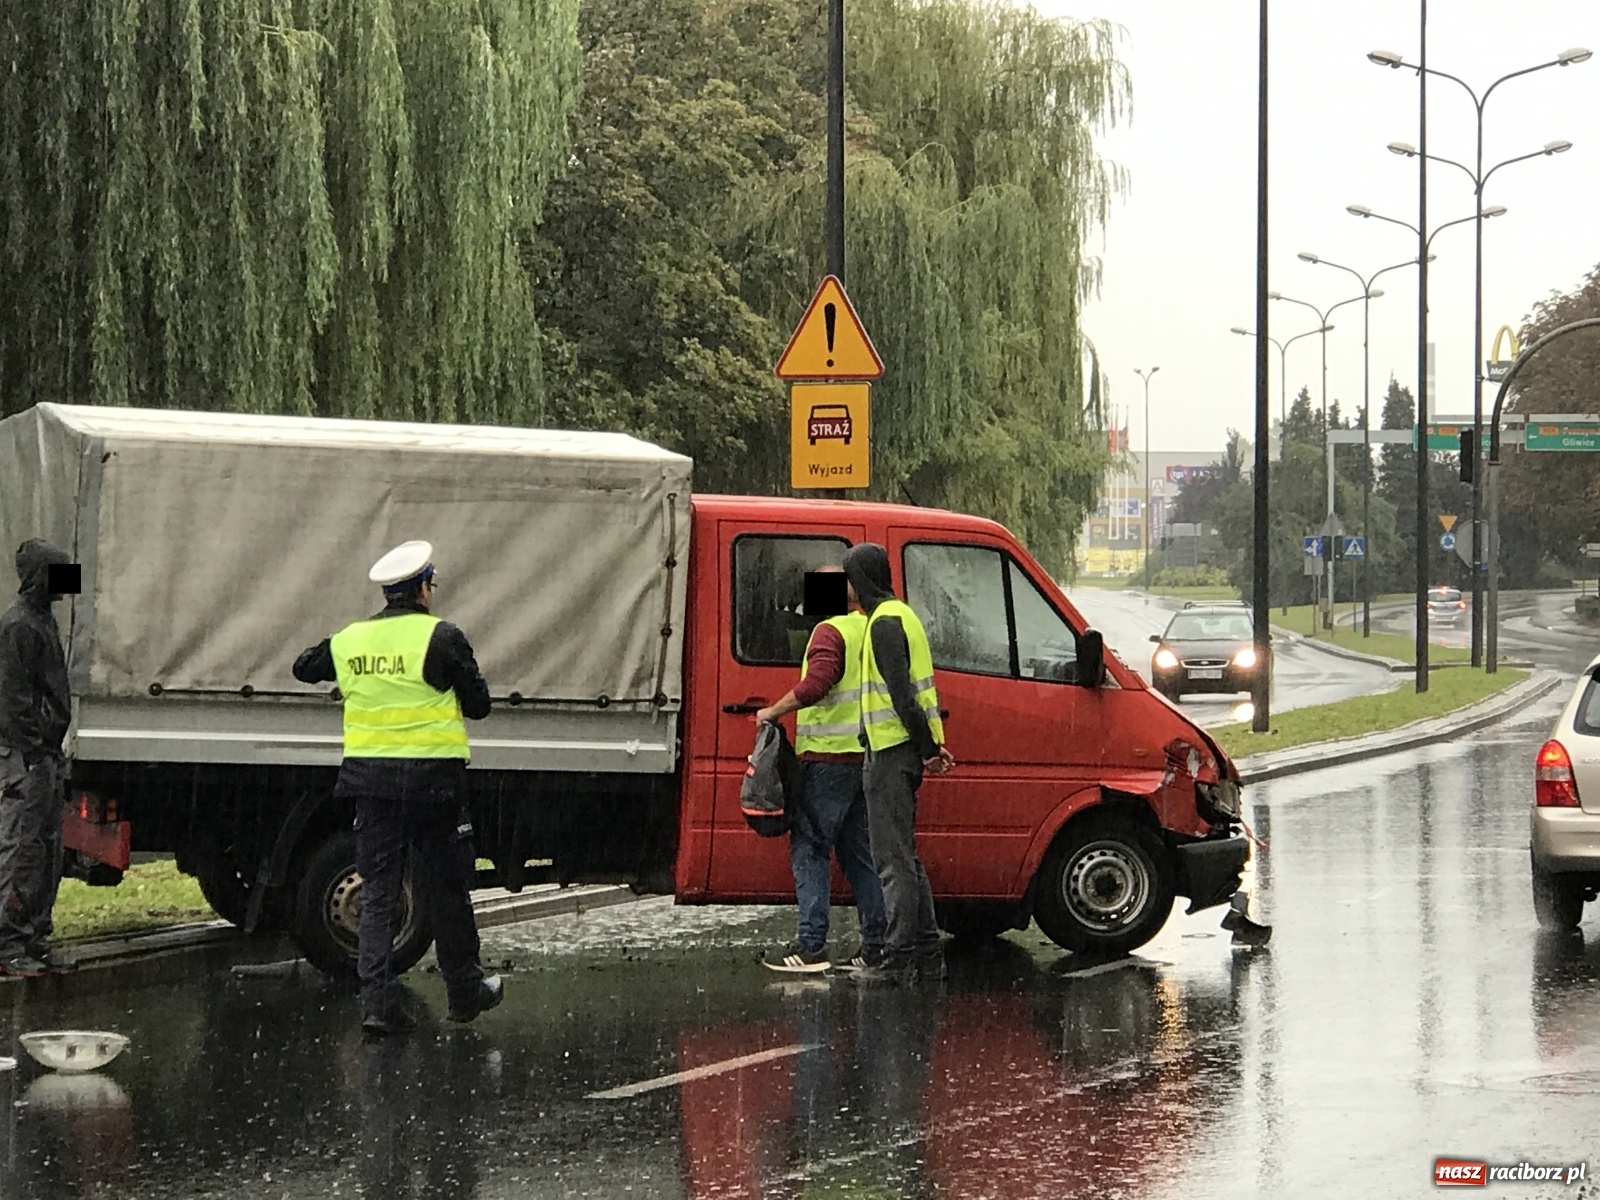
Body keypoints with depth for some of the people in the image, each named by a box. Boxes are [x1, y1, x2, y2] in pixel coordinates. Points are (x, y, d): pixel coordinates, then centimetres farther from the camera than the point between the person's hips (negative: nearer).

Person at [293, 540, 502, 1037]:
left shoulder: (350, 640, 5)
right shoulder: (442, 638, -9)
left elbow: (304, 668, 24)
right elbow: (478, 706, -4)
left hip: (370, 776, 3)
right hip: (432, 777, -3)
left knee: (376, 892, 5)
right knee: (446, 891, 10)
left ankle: (377, 1000, -4)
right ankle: (465, 991, 23)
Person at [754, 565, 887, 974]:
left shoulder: (831, 632, -11)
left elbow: (815, 685, -24)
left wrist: (773, 712, -13)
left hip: (829, 755, -8)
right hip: (865, 756, 9)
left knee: (809, 848, -4)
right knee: (857, 851, 14)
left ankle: (811, 946, -9)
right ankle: (876, 944, 12)